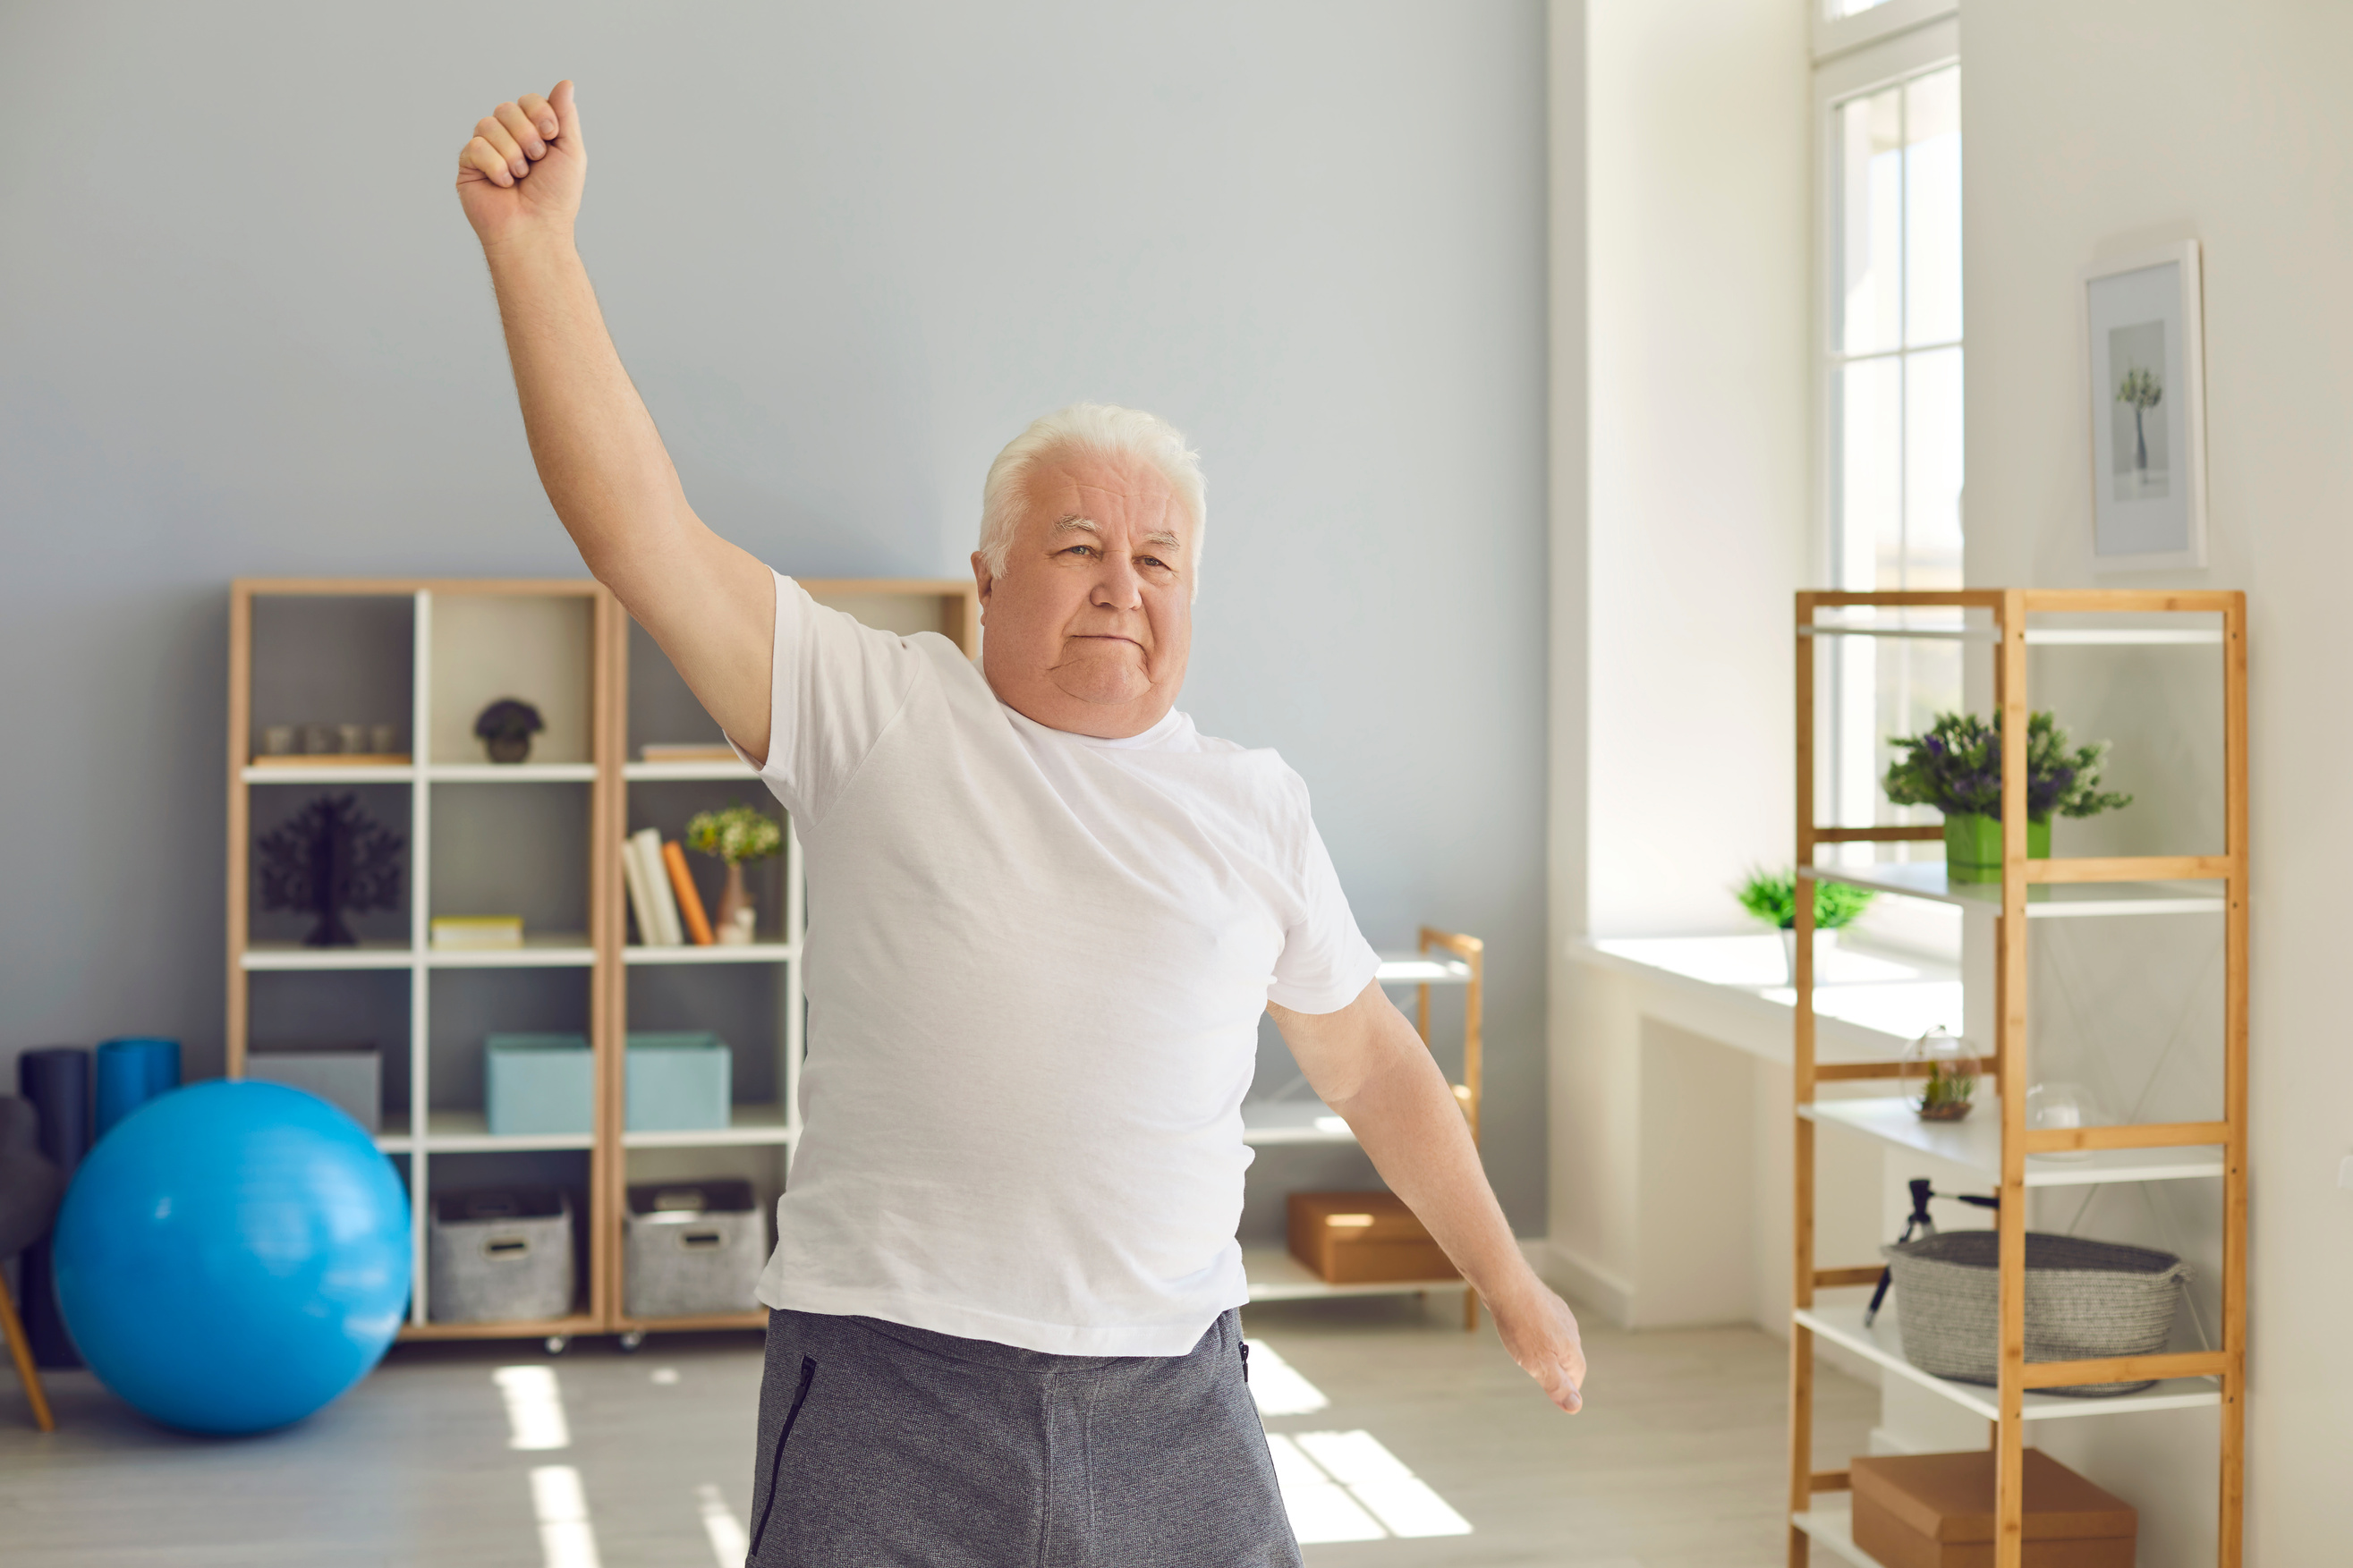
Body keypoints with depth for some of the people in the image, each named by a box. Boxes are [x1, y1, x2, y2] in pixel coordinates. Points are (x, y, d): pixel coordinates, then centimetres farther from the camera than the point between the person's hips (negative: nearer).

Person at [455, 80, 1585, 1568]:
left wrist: (1507, 1281, 23)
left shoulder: (1254, 805, 10)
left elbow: (1368, 1058, 20)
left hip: (1170, 1401, 3)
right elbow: (636, 521, -8)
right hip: (888, 1387, -2)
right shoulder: (875, 715, 1)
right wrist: (533, 241, -17)